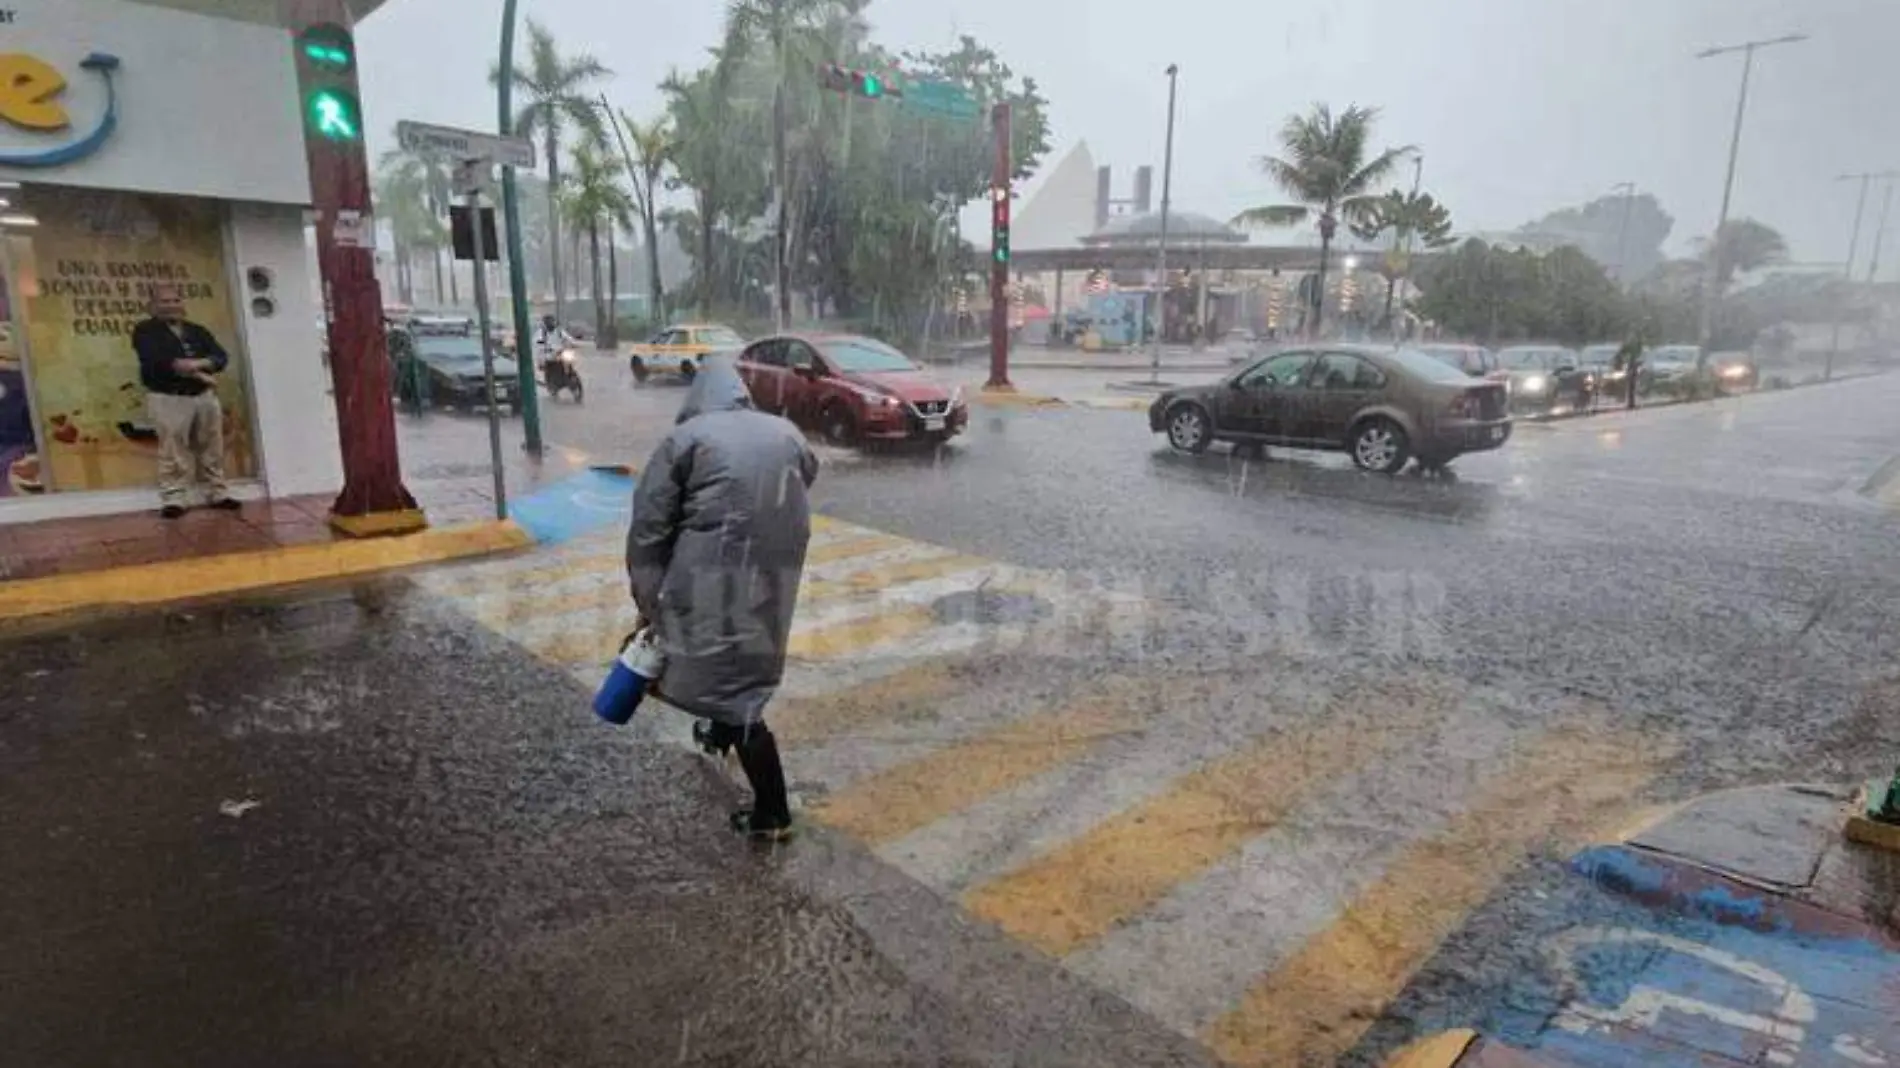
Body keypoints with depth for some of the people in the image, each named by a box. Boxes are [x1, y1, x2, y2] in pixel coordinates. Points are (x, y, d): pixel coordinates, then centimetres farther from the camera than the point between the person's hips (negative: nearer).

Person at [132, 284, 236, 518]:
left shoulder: (198, 331, 16)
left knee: (212, 449, 7)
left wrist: (198, 363, -18)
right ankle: (173, 499, -2)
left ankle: (218, 493, 15)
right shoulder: (145, 331, 1)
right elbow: (158, 361, -15)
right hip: (168, 399, -4)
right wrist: (198, 375, -16)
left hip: (205, 396, 5)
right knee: (173, 453, -6)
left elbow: (221, 357, 2)